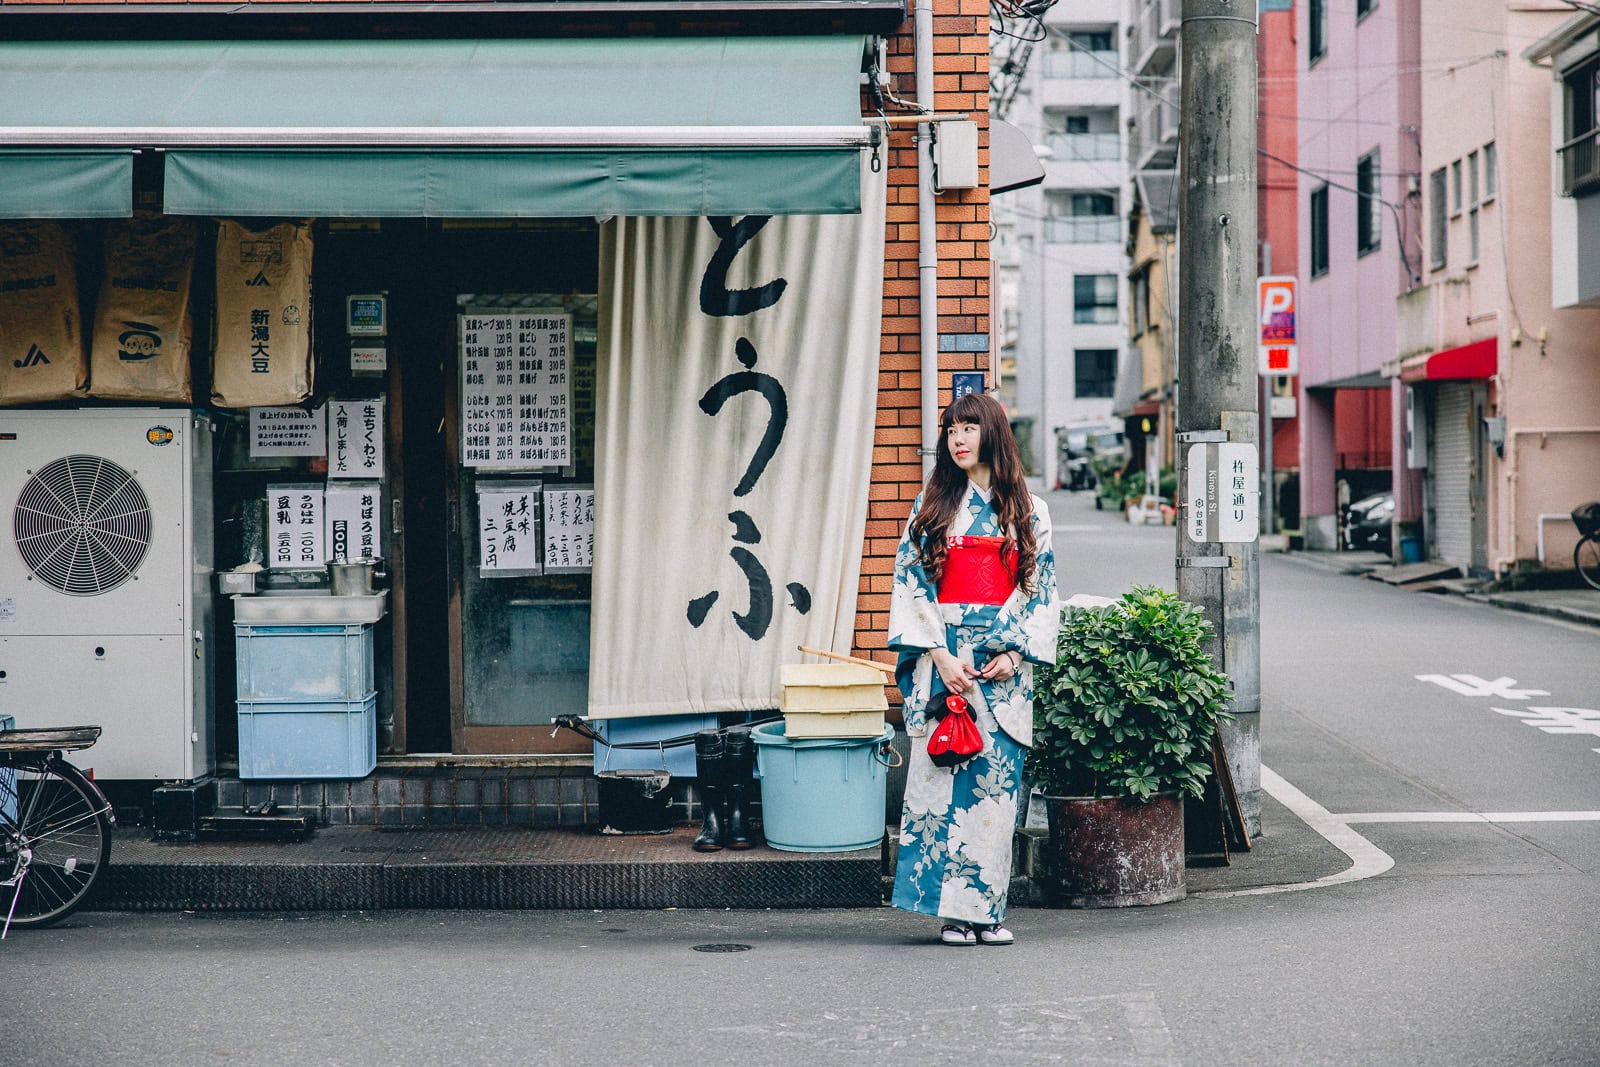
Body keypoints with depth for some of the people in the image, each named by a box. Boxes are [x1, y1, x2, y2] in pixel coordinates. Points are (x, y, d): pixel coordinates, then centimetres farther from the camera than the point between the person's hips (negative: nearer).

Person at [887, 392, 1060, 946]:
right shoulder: (931, 506, 8)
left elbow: (1042, 592, 7)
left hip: (1005, 665, 0)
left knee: (996, 783, -1)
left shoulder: (1029, 512, 9)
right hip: (943, 660, 0)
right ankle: (954, 912, -1)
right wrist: (941, 655, -9)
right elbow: (910, 584, 2)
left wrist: (1014, 653, -7)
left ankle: (988, 910, 4)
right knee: (945, 777, -5)